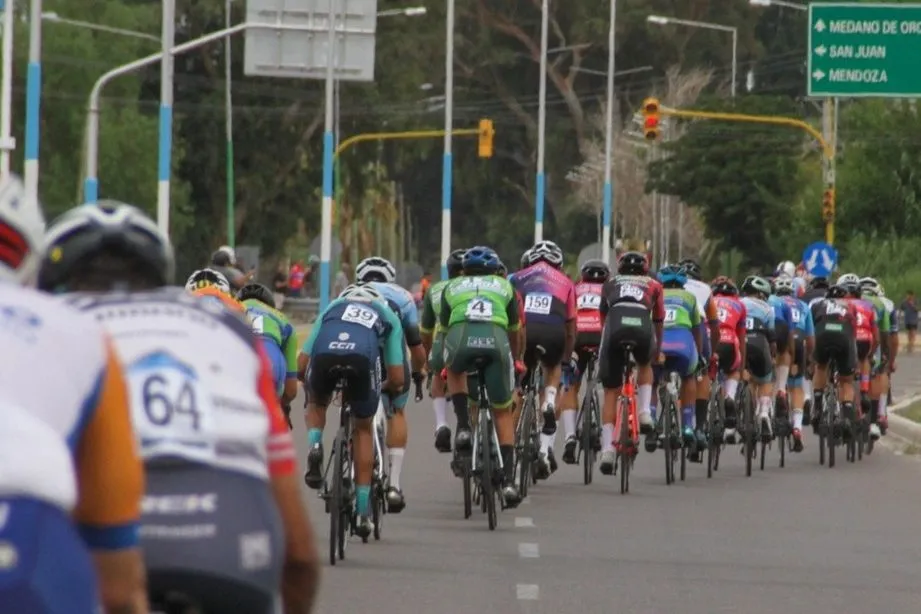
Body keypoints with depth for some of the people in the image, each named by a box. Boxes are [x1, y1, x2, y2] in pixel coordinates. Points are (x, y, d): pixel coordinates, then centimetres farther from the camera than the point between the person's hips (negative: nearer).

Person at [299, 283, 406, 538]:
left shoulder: (333, 307, 39)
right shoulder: (388, 316, 37)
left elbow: (301, 367, 31)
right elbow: (396, 378, 27)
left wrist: (310, 382, 53)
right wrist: (390, 388, 51)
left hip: (325, 354, 1)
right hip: (363, 356, -1)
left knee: (317, 403, 36)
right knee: (363, 429, 23)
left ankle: (314, 445, 4)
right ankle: (363, 511, 20)